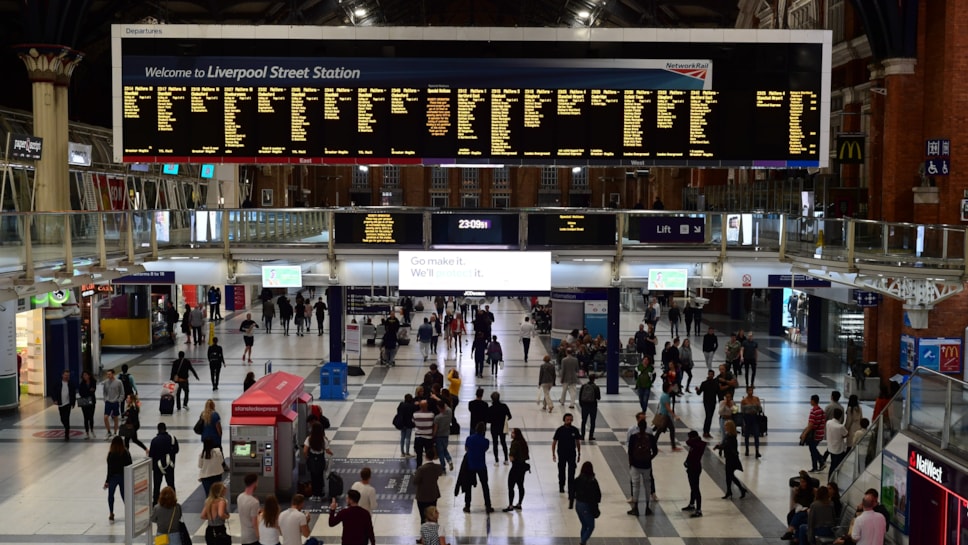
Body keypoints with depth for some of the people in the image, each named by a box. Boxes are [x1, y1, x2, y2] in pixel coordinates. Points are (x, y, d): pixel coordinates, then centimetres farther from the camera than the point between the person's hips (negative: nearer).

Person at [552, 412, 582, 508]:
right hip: (562, 454, 0)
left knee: (571, 476, -7)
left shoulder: (575, 430, -4)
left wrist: (579, 454, 9)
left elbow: (578, 442, 7)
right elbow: (554, 442, -2)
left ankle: (571, 496, -9)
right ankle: (561, 486, 44)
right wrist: (553, 454, -5)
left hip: (572, 454, 0)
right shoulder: (560, 430, -8)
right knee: (561, 472, 18)